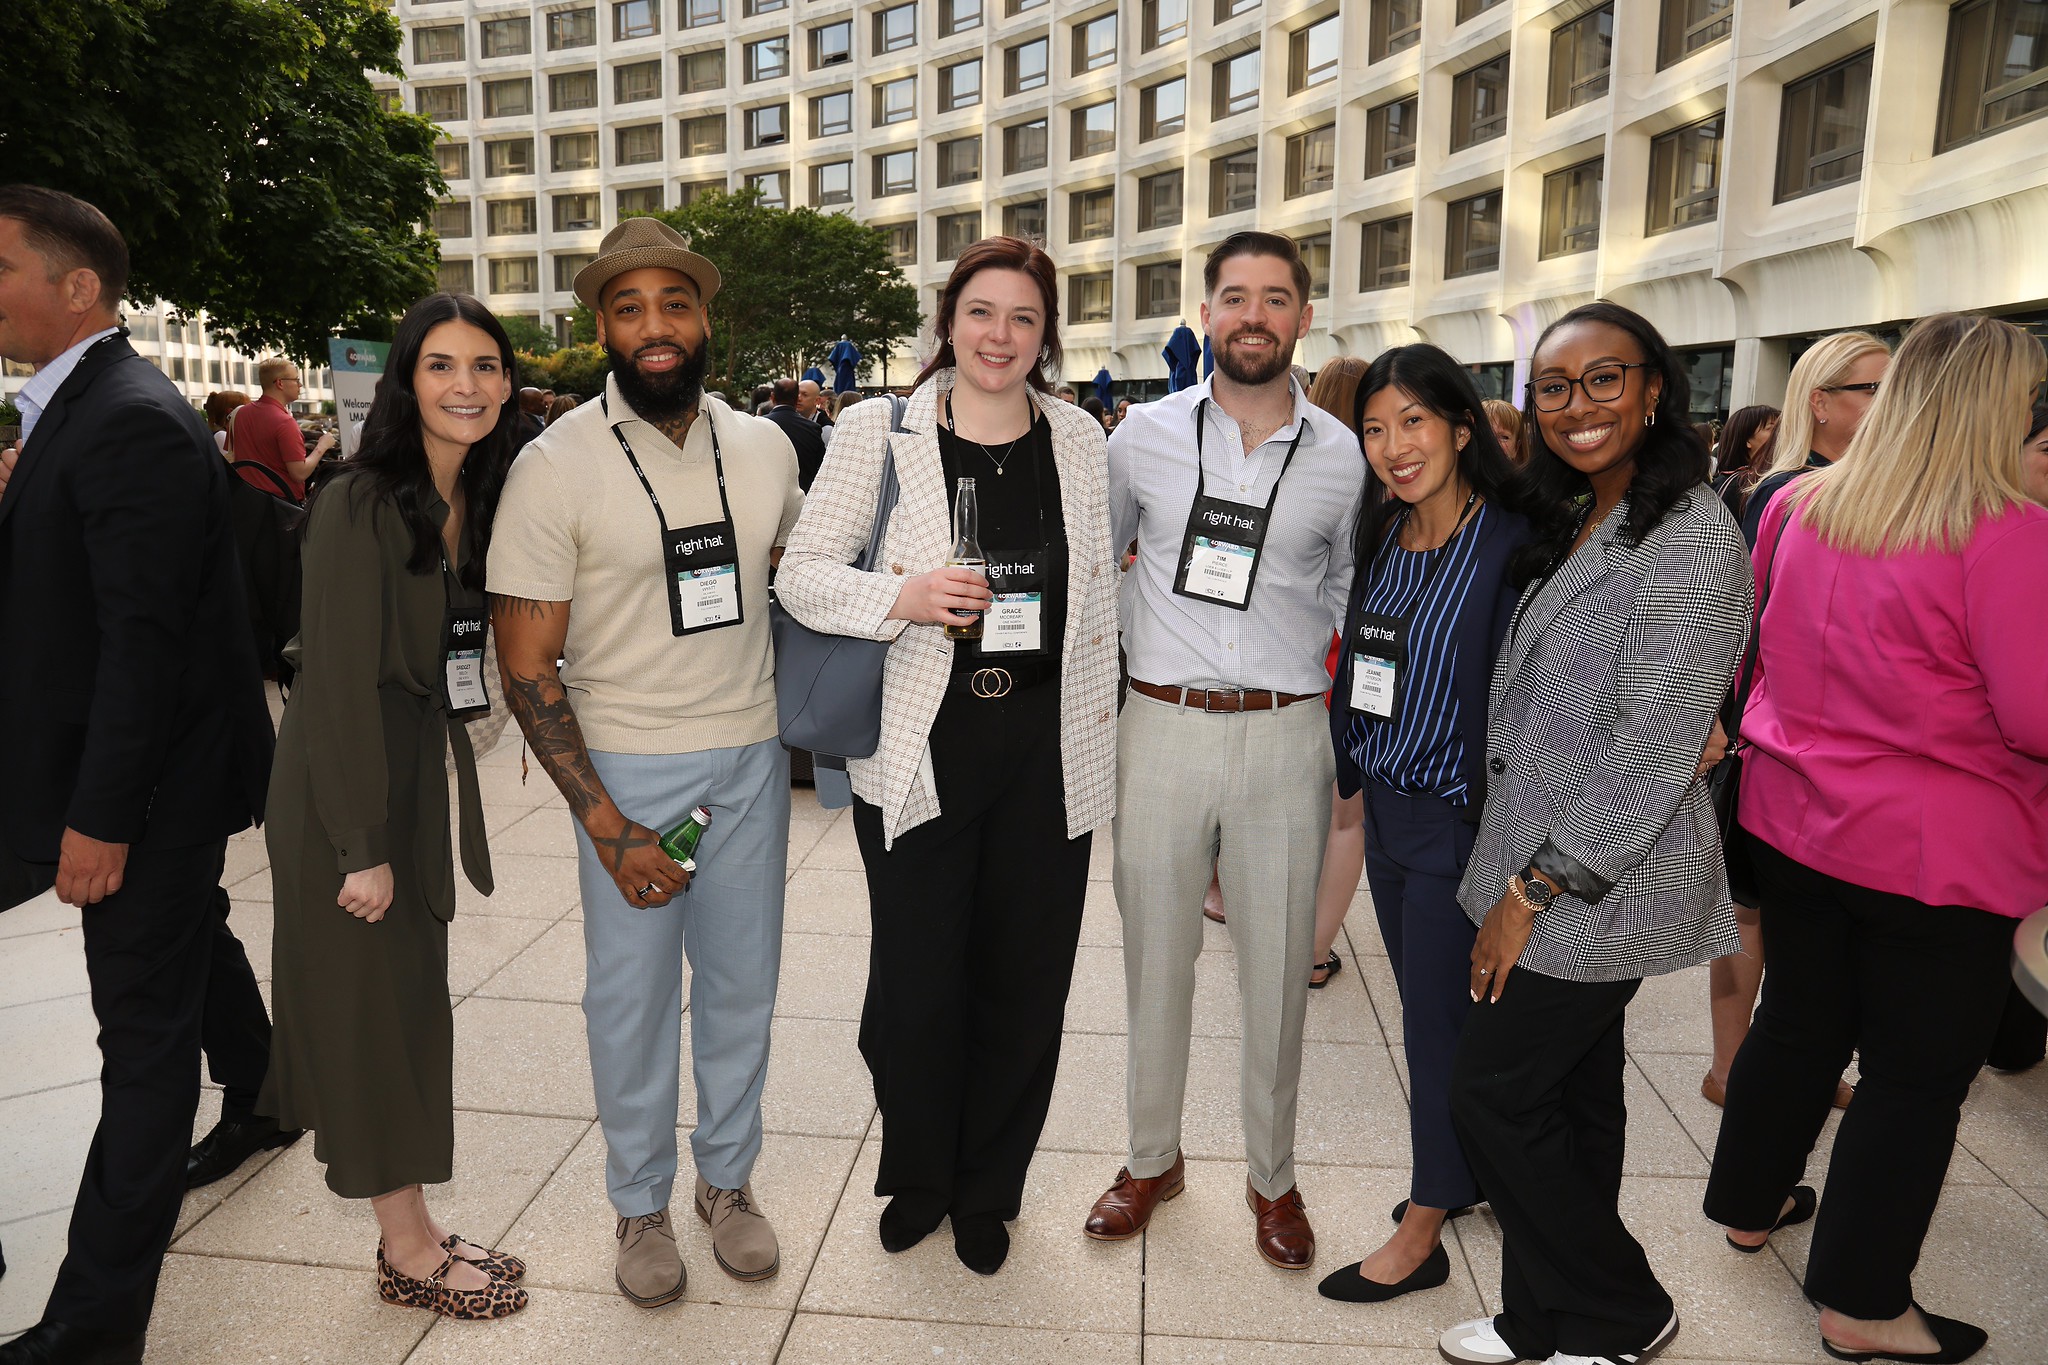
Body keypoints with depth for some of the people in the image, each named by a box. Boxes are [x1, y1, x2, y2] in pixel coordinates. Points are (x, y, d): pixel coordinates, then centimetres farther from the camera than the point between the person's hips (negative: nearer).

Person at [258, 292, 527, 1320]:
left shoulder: (478, 500, 6)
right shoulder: (360, 504, -17)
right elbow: (340, 681, -19)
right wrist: (362, 847, -18)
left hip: (420, 772, 7)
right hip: (344, 785, -7)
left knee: (415, 995, 14)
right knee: (369, 999, 4)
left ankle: (413, 1226, 29)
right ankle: (406, 1249, 20)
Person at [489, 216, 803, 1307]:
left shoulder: (763, 448, 1)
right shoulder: (555, 467, -10)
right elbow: (526, 667, -10)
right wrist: (605, 824, -16)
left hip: (751, 759, 3)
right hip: (623, 767, -3)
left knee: (741, 983, 14)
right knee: (632, 995, 9)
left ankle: (728, 1178, 37)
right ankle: (641, 1203, 33)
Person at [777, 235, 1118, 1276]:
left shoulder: (1081, 442, 7)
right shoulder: (883, 433, -1)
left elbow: (1100, 599, 12)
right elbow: (801, 574, -3)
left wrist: (1097, 739, 11)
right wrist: (902, 596, -21)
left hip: (1049, 754, 2)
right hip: (920, 750, -2)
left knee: (1022, 981, 11)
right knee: (915, 982, 6)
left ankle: (986, 1191, 34)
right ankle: (917, 1176, 35)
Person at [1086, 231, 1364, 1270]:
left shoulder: (1343, 455, 2)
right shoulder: (1145, 434, 2)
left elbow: (1350, 590, 14)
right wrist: (1120, 663, 8)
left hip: (1284, 735, 0)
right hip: (1161, 726, 0)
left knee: (1277, 969, 9)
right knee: (1155, 956, 10)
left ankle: (1272, 1174, 30)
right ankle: (1151, 1157, 31)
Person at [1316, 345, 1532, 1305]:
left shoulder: (1510, 544, -16)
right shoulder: (1382, 533, 5)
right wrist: (1354, 775, 15)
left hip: (1458, 815, -7)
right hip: (1387, 804, 7)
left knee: (1438, 1020, 4)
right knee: (1423, 1002, 19)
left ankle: (1421, 1235, 20)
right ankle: (1463, 1174, 40)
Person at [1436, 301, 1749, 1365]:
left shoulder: (1690, 540, -18)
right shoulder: (1577, 525, 11)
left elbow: (1650, 753, -22)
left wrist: (1531, 891, -18)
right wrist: (1519, 877, 12)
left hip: (1599, 887, -8)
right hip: (1540, 864, 8)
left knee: (1494, 1092, 1)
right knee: (1573, 1091, 17)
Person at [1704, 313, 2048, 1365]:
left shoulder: (1801, 505, 1)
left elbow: (1761, 648, 15)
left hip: (1793, 822, 6)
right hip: (1939, 851, -6)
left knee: (1797, 1021, 22)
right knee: (1918, 1075, 9)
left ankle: (1749, 1203, 39)